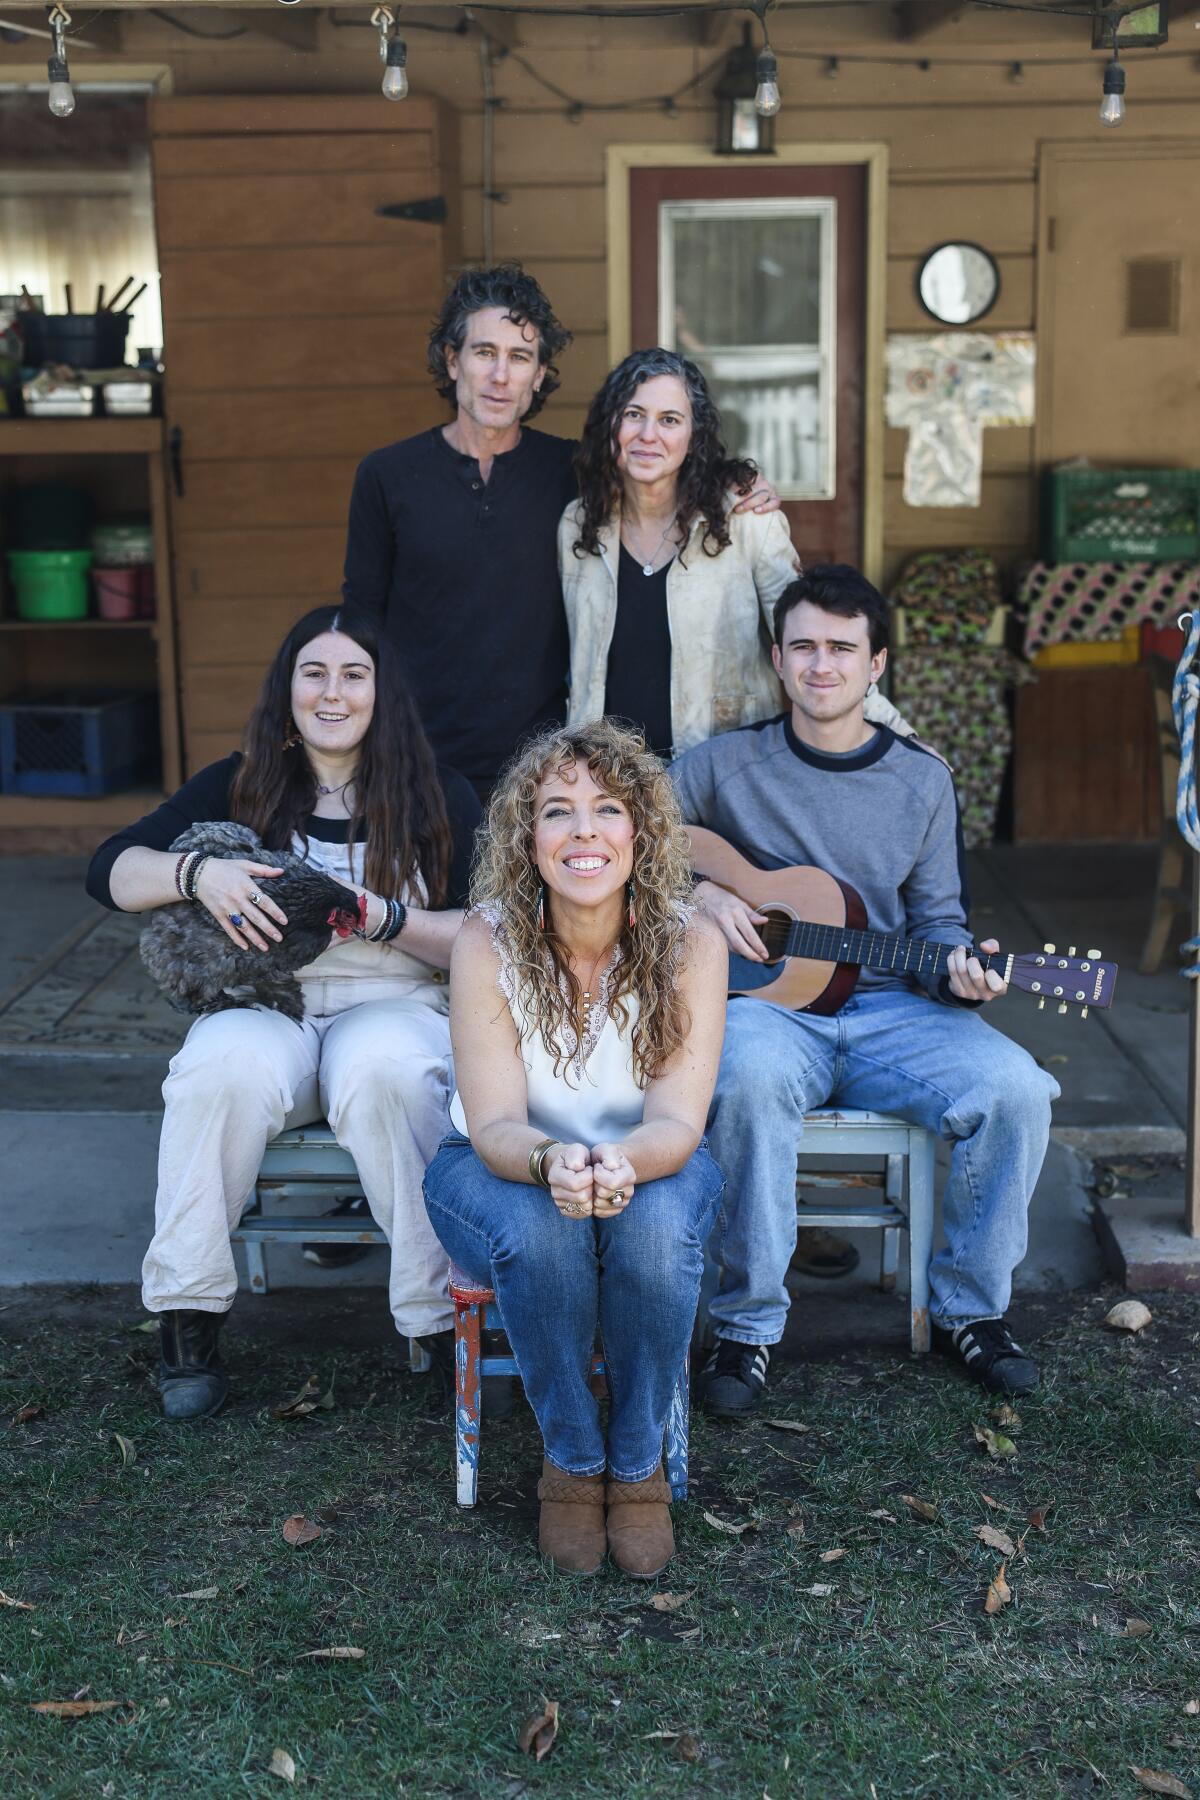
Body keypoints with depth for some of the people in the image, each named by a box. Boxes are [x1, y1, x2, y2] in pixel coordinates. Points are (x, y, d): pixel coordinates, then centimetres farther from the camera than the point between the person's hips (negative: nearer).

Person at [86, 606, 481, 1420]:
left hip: (395, 1009, -1)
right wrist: (198, 873, -16)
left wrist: (381, 917, -16)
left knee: (383, 1069, -37)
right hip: (266, 1010, 1)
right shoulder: (239, 787, 10)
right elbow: (109, 870, 3)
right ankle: (189, 1316, -20)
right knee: (227, 1064, -34)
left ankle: (448, 1310, -27)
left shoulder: (440, 798, 6)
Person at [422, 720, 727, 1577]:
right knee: (539, 1235, -34)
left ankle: (640, 1463, -8)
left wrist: (623, 1164, -47)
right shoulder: (490, 942, -20)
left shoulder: (689, 943, -19)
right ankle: (572, 1460, -8)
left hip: (649, 1163, 1)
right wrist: (551, 1162, -46)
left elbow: (677, 1123, -22)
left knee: (656, 1227, -33)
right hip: (508, 1165, 0)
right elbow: (495, 1126, -21)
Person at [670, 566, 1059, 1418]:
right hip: (764, 1003, -2)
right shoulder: (727, 763, 6)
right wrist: (698, 891, -8)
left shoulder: (923, 780, 11)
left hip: (890, 1010, 2)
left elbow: (937, 919, 12)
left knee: (1014, 1088, -25)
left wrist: (960, 973, -11)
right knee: (754, 1076, -39)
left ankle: (970, 1308, -1)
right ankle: (749, 1324, -21)